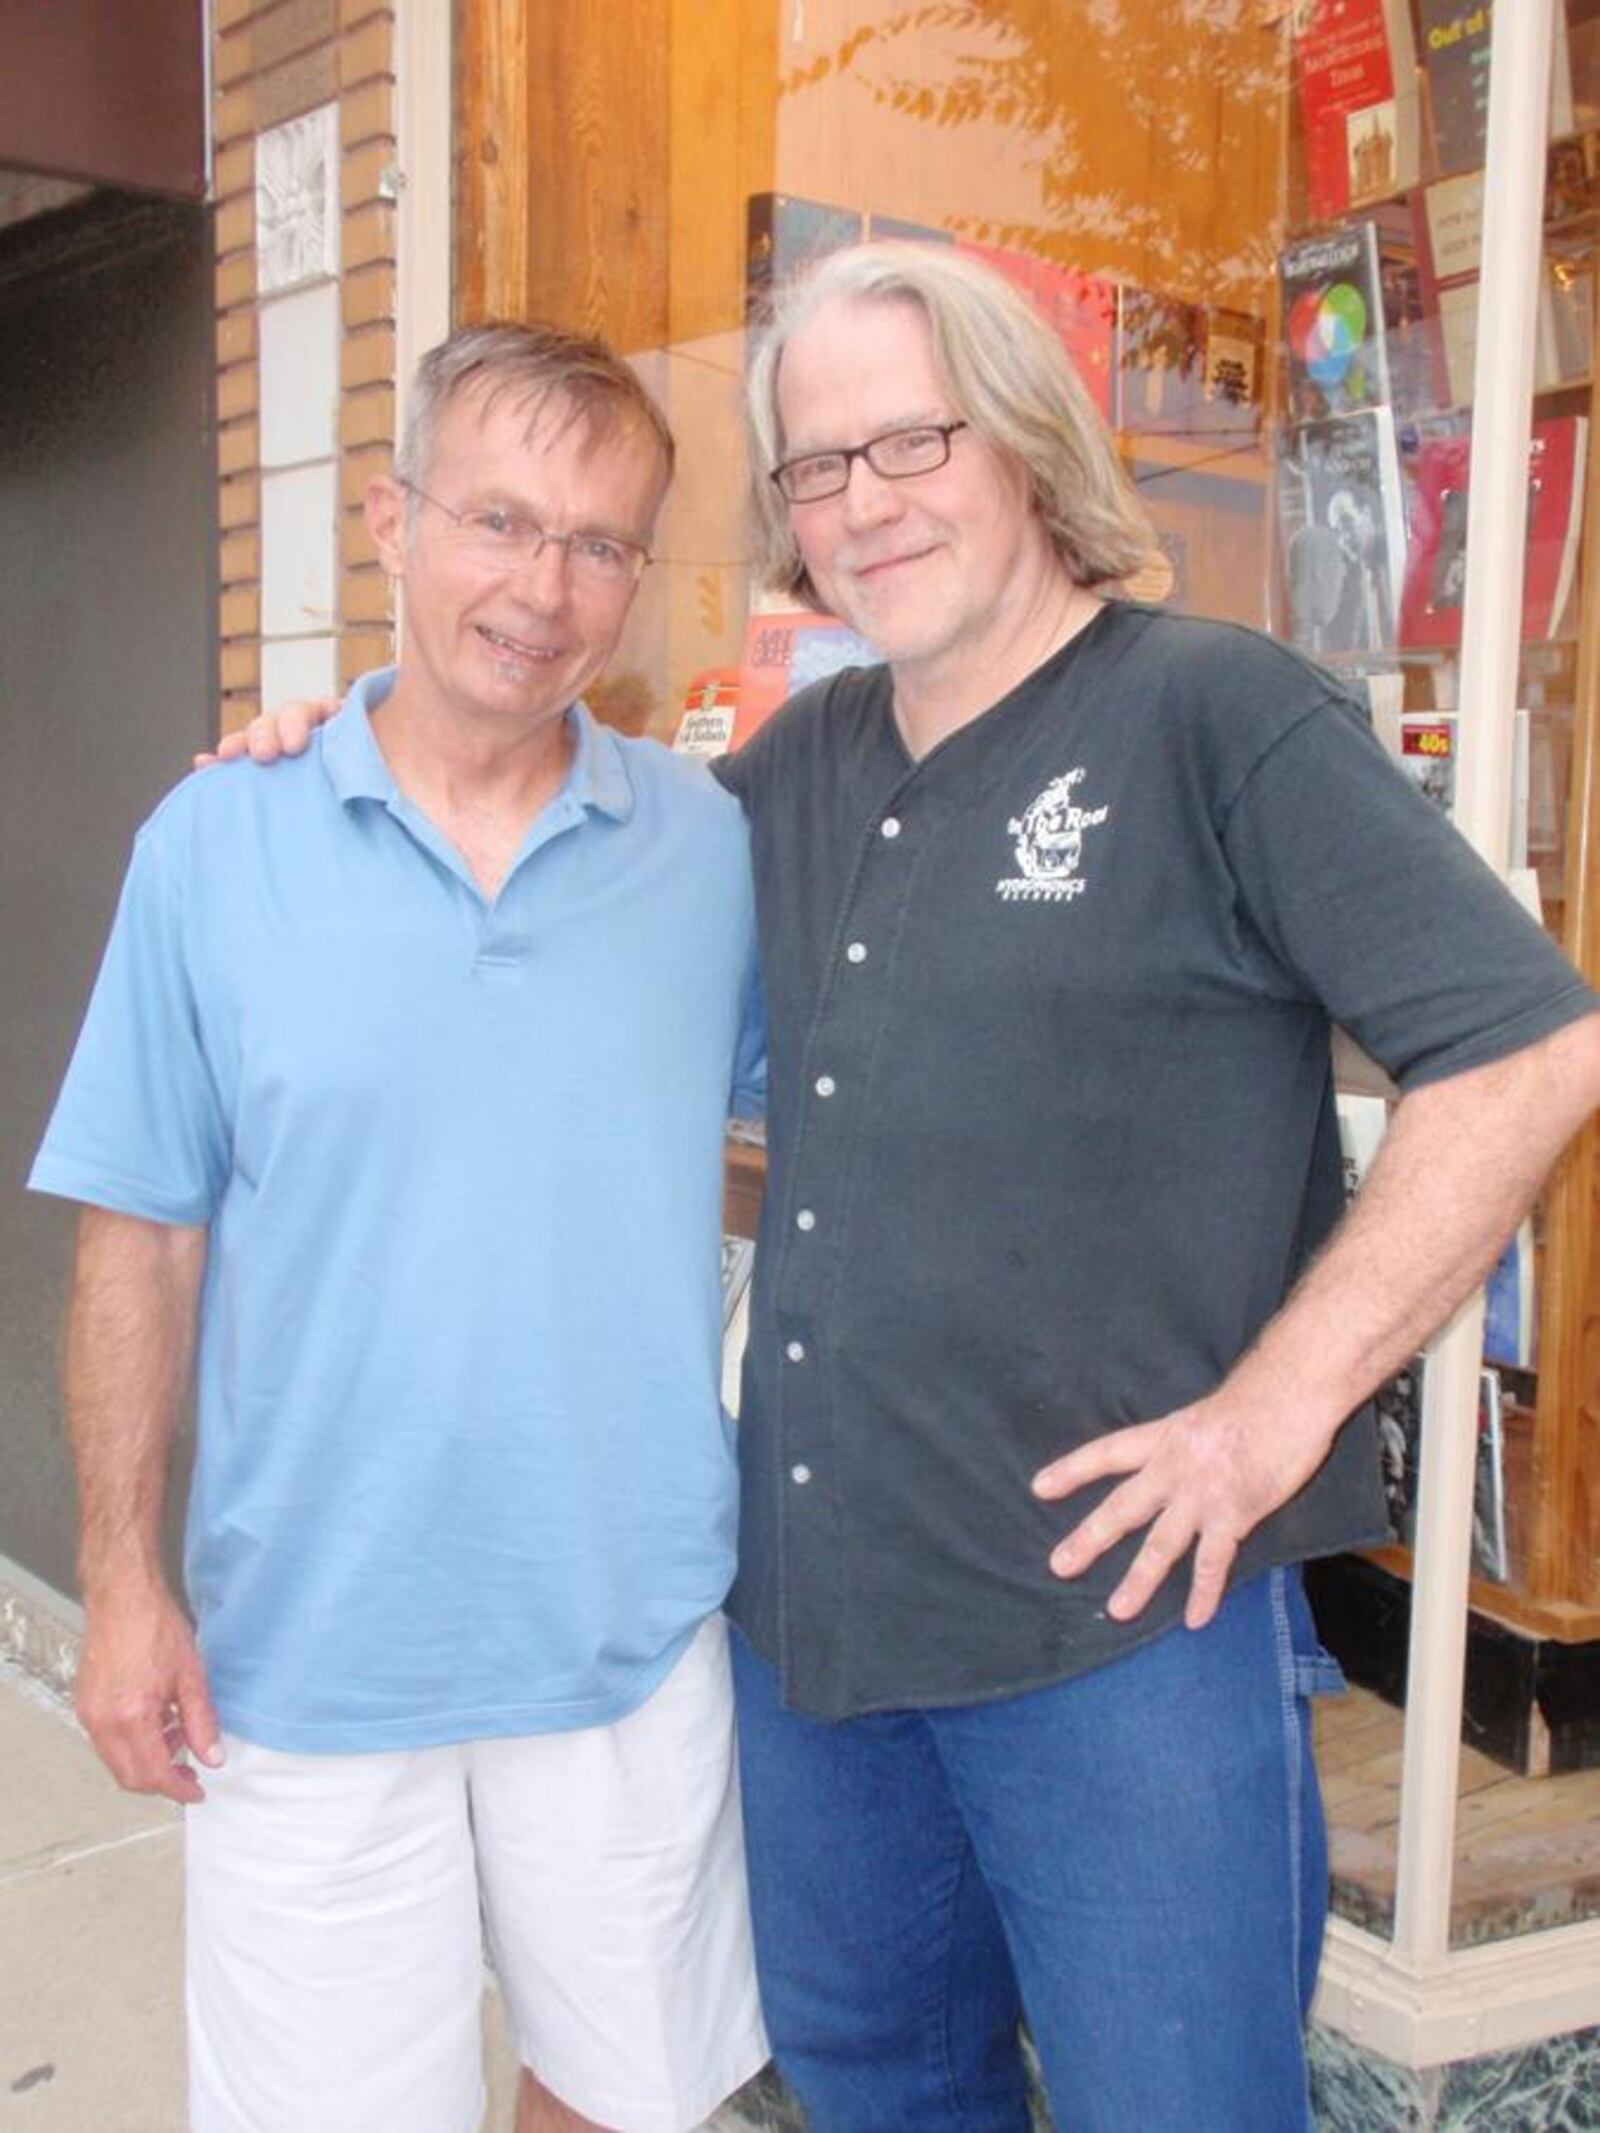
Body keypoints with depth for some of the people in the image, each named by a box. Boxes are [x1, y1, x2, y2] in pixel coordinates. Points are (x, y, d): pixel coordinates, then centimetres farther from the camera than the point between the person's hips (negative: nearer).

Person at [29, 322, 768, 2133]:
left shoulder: (712, 847, -4)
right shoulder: (215, 846, -7)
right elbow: (140, 1238, -2)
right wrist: (123, 1577, -4)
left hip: (633, 1626, 2)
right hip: (312, 1647, -1)